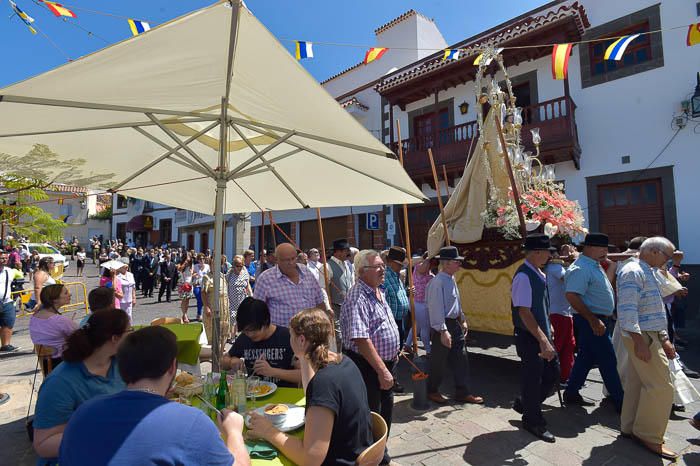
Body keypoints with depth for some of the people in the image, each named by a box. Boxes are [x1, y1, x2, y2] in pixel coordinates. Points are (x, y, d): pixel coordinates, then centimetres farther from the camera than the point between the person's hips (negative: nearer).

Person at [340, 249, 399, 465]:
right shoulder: (357, 298, -24)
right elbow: (361, 340, -29)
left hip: (384, 363, 9)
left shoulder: (379, 292, 7)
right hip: (367, 366, -9)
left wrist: (392, 354, 20)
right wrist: (382, 370, -27)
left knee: (386, 409, 23)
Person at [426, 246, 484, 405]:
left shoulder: (451, 279, 10)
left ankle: (462, 393, 28)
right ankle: (432, 391, 26)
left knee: (461, 361, 15)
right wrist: (443, 331, -25)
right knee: (439, 362, 7)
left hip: (455, 324, 9)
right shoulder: (438, 282, -21)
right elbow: (436, 308, -24)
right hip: (442, 326, -9)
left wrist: (462, 320, 18)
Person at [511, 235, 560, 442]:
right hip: (530, 337, -9)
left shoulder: (539, 274, 7)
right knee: (532, 377, 6)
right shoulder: (524, 276, -23)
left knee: (553, 374, 18)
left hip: (542, 334, 9)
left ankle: (524, 403, 37)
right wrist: (542, 340, -27)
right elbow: (524, 312, -26)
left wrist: (547, 328, 19)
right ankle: (533, 421, 27)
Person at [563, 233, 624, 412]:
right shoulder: (581, 268, -20)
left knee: (586, 357, 16)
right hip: (591, 321, -10)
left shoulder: (595, 265, 13)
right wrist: (593, 320, -28)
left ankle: (571, 394, 26)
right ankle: (621, 403, 13)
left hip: (600, 319, 10)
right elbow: (572, 296, -28)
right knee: (608, 361, -1)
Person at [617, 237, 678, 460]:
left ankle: (630, 427, 24)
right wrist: (639, 341, -25)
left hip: (652, 336, 10)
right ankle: (649, 436, 8)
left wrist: (664, 339, 18)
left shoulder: (648, 273, 18)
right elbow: (627, 310, -23)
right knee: (661, 386, -5)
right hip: (642, 337, -10)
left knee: (638, 383, 14)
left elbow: (655, 311, 22)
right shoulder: (633, 272, -15)